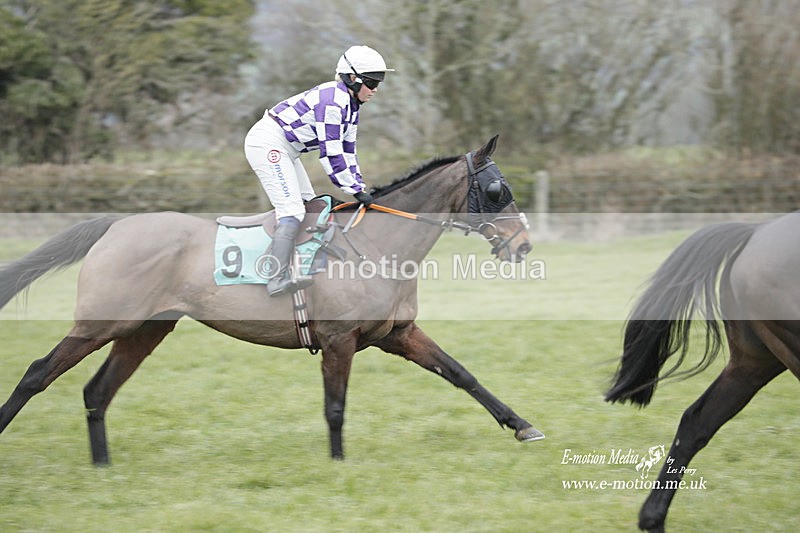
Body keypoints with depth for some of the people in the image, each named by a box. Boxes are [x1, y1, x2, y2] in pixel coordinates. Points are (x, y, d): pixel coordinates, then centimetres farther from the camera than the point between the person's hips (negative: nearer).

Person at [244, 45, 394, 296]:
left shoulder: (351, 103, 9)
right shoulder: (333, 101, -23)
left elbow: (347, 150, 14)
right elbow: (331, 154, -23)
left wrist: (359, 186, 8)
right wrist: (356, 190, -18)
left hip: (284, 149, 11)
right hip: (267, 144, -11)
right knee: (292, 210, -17)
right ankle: (278, 280, -23)